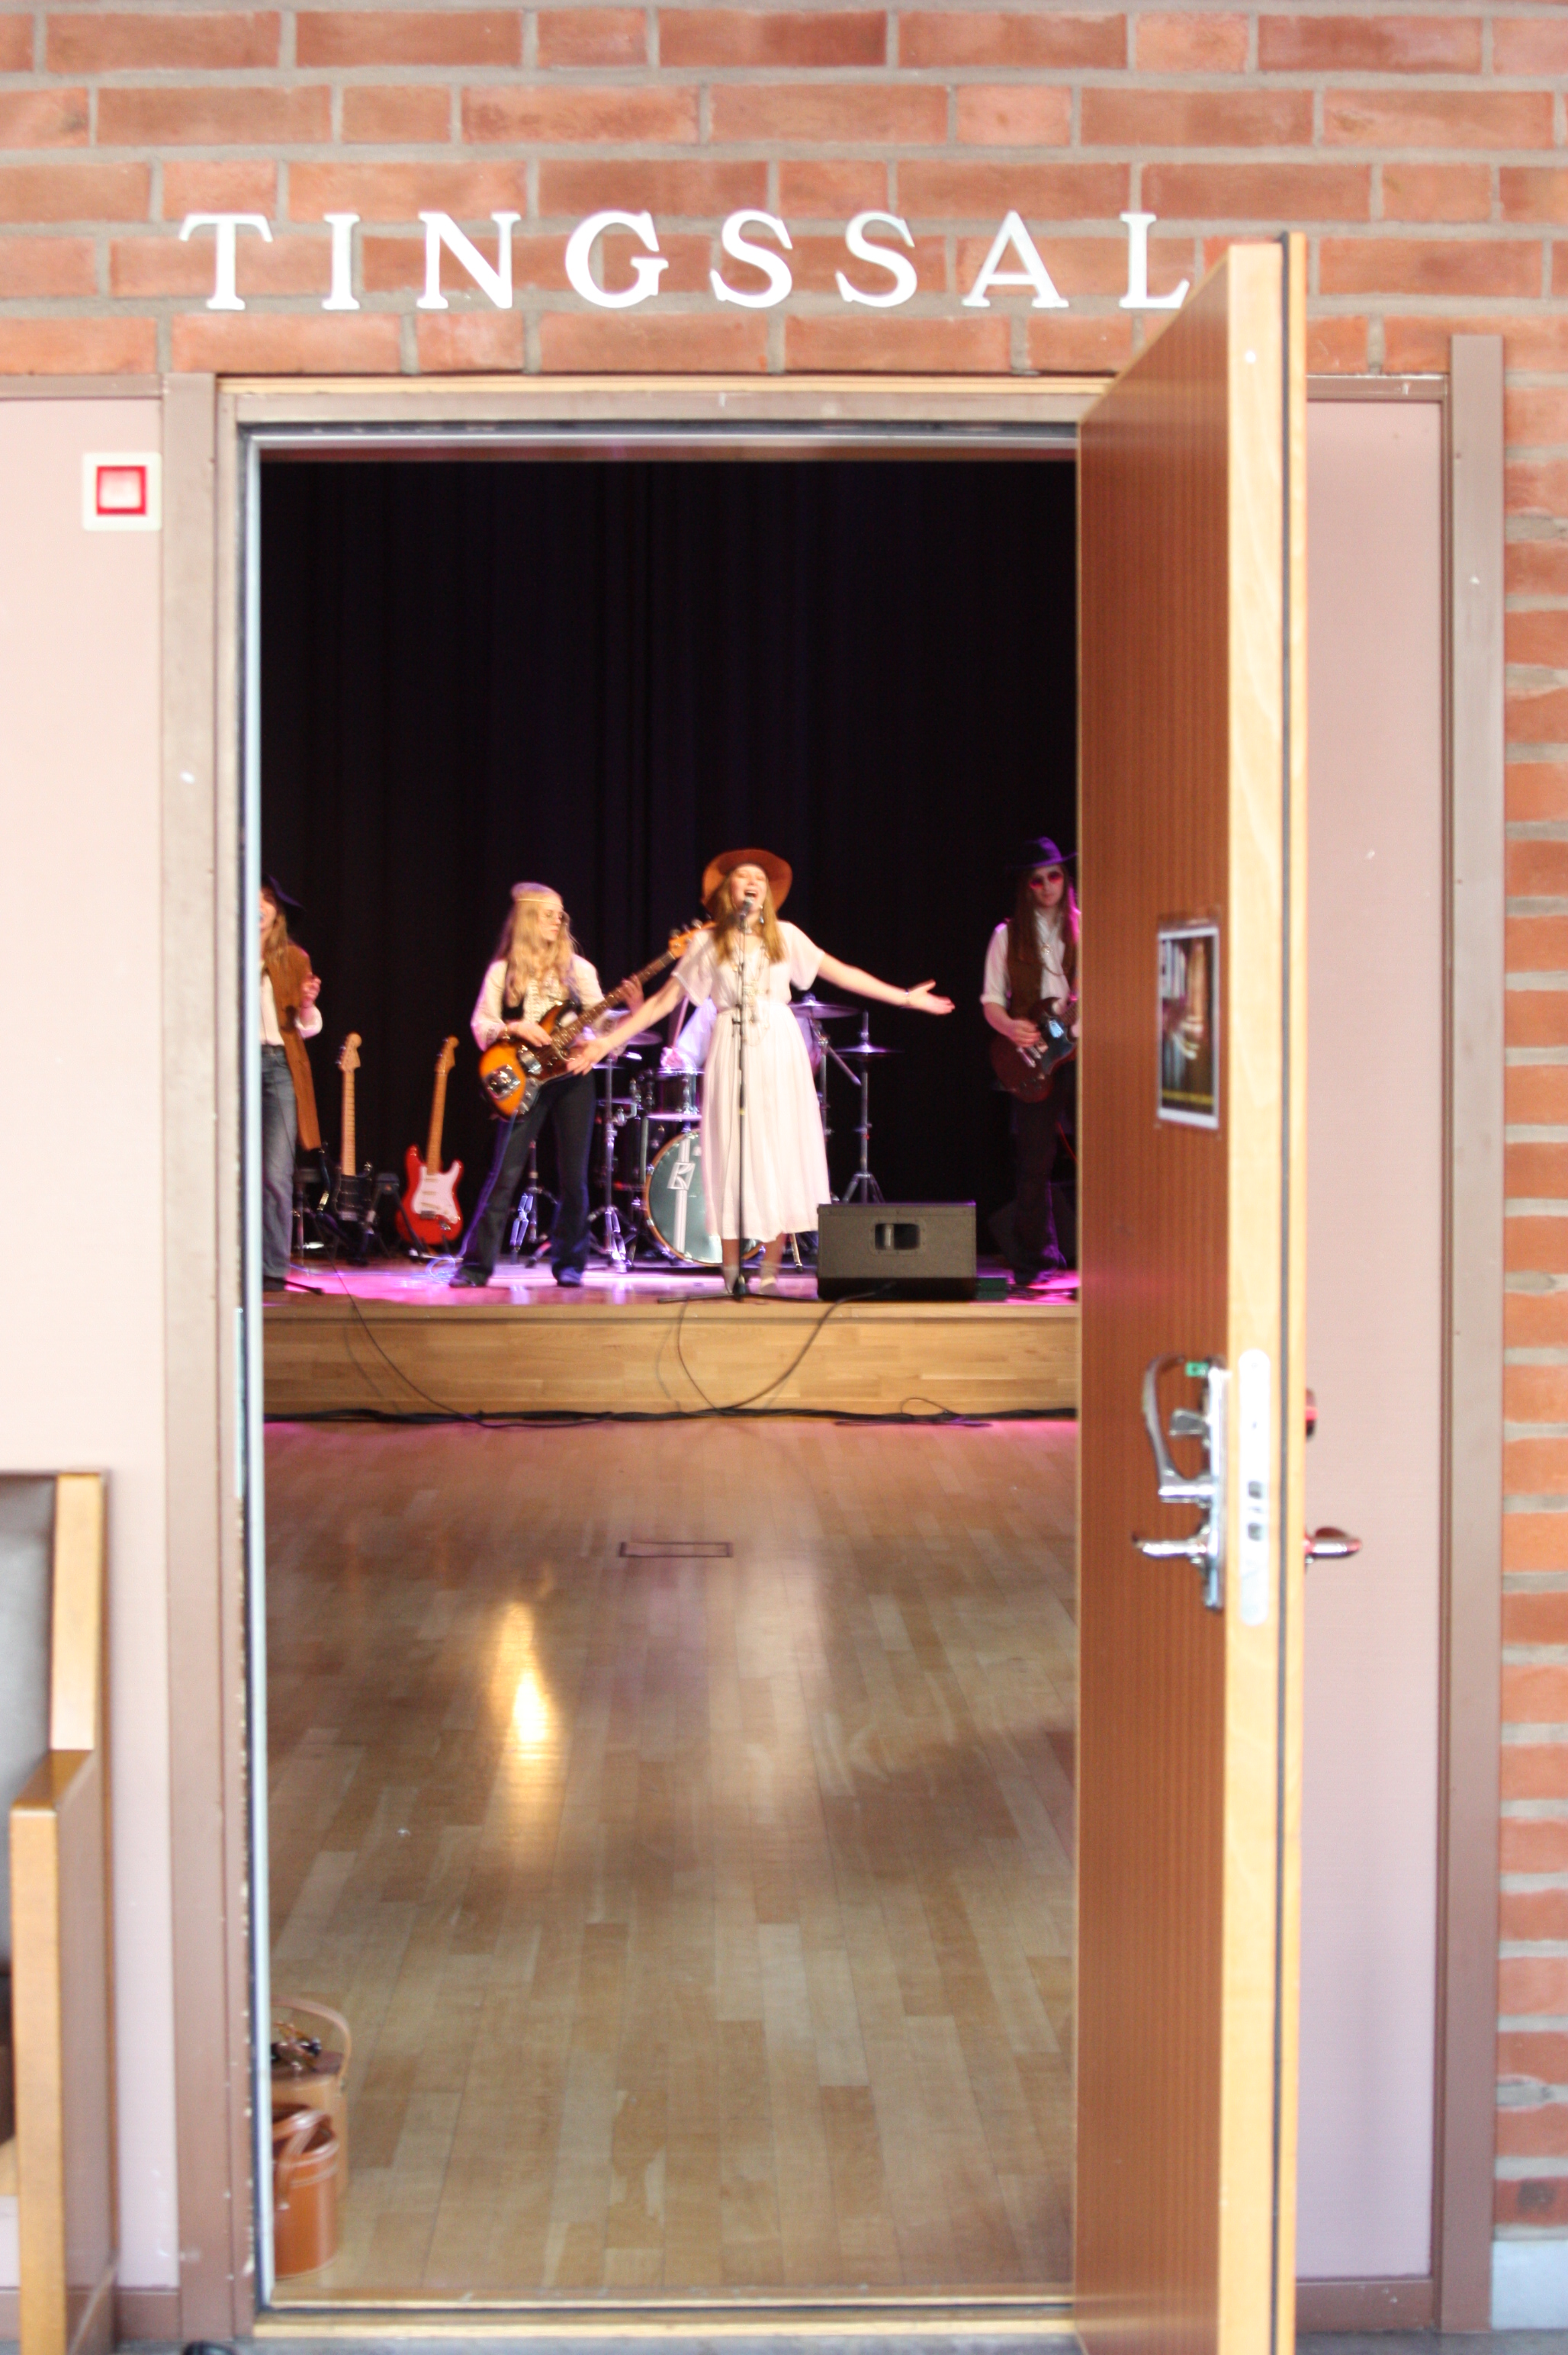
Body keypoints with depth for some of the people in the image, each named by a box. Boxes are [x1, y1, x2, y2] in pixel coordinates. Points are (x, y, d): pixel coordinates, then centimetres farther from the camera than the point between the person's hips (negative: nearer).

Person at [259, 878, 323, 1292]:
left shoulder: (294, 959, 12)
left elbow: (306, 1028, 12)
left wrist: (308, 1003, -8)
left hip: (280, 1065, 0)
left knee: (276, 1175, -8)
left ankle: (273, 1269, -2)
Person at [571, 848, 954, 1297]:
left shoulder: (785, 937, 11)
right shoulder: (707, 943, 6)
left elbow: (841, 974, 13)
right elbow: (665, 999, 5)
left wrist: (905, 997, 10)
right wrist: (607, 1041, -1)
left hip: (780, 1049, 2)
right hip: (731, 1053, -1)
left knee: (780, 1153, -2)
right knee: (734, 1155, -5)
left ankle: (770, 1272, 4)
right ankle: (732, 1274, 0)